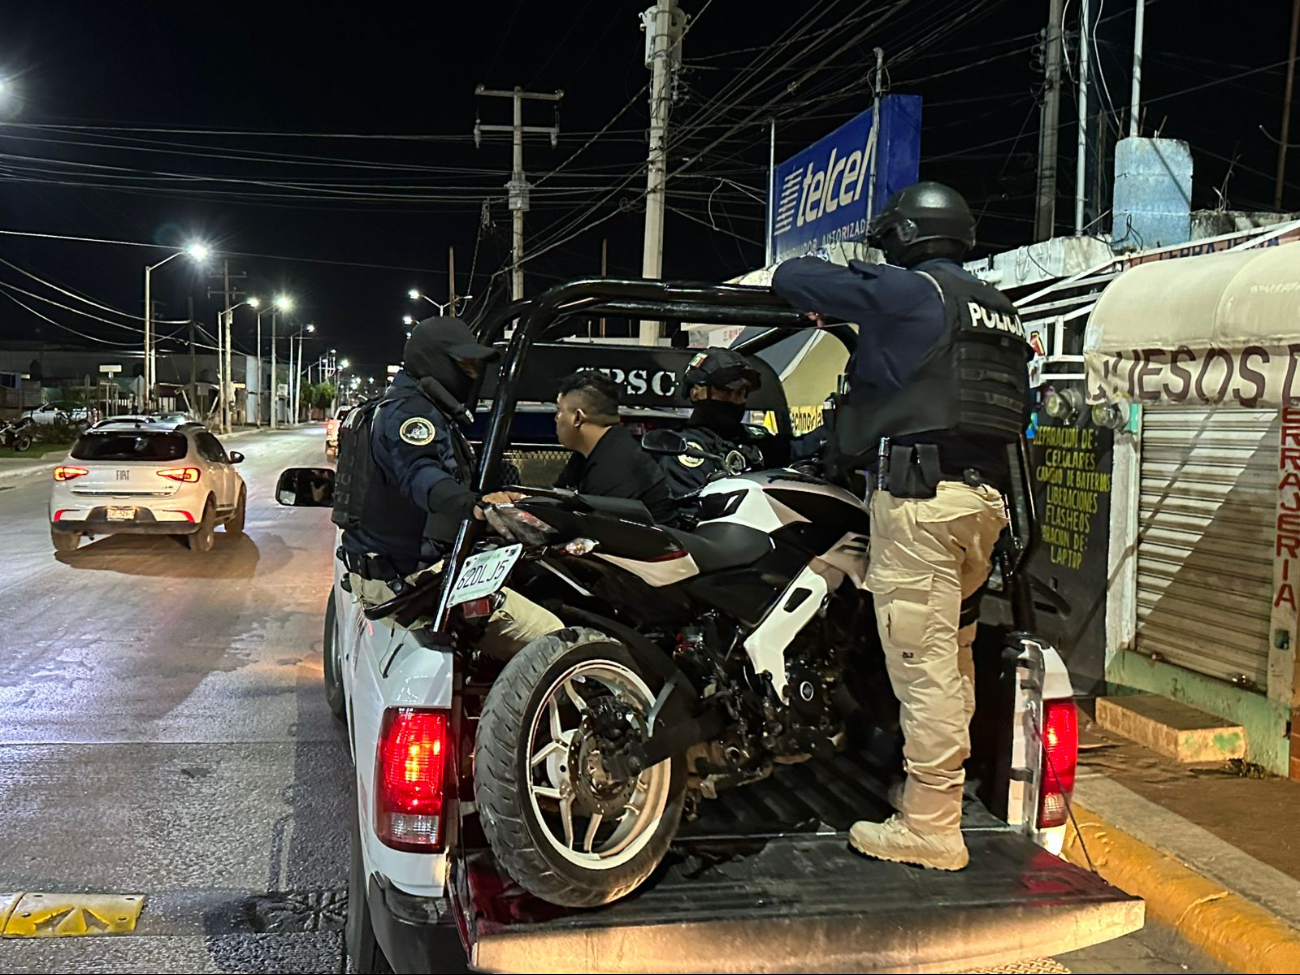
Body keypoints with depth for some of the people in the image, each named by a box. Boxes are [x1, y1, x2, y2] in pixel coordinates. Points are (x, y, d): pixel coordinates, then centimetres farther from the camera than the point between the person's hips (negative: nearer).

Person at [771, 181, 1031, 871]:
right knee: (952, 655, 18)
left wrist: (820, 303, 20)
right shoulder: (1001, 310, 19)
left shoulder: (905, 291, -4)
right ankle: (935, 790, 29)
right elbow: (1019, 410, 25)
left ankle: (930, 828, 0)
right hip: (985, 496, 9)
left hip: (918, 496, -9)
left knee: (923, 665, -5)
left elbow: (792, 276, -1)